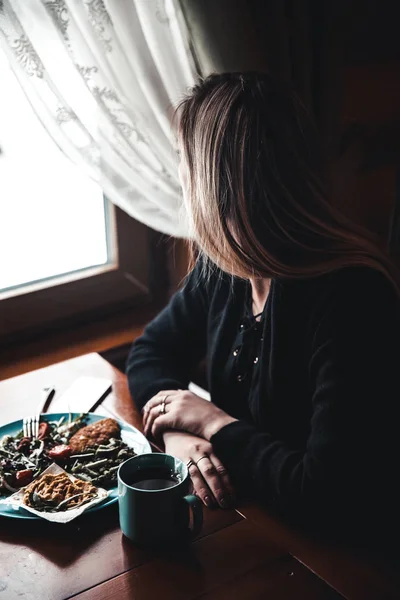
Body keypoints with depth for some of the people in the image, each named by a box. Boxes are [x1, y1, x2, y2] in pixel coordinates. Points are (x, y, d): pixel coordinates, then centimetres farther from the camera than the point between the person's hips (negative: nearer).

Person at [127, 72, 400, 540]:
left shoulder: (351, 297, -29)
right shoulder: (222, 266, -4)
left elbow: (330, 496, -32)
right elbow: (152, 351, 7)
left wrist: (215, 424, -19)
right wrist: (177, 430, -14)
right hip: (239, 512, 6)